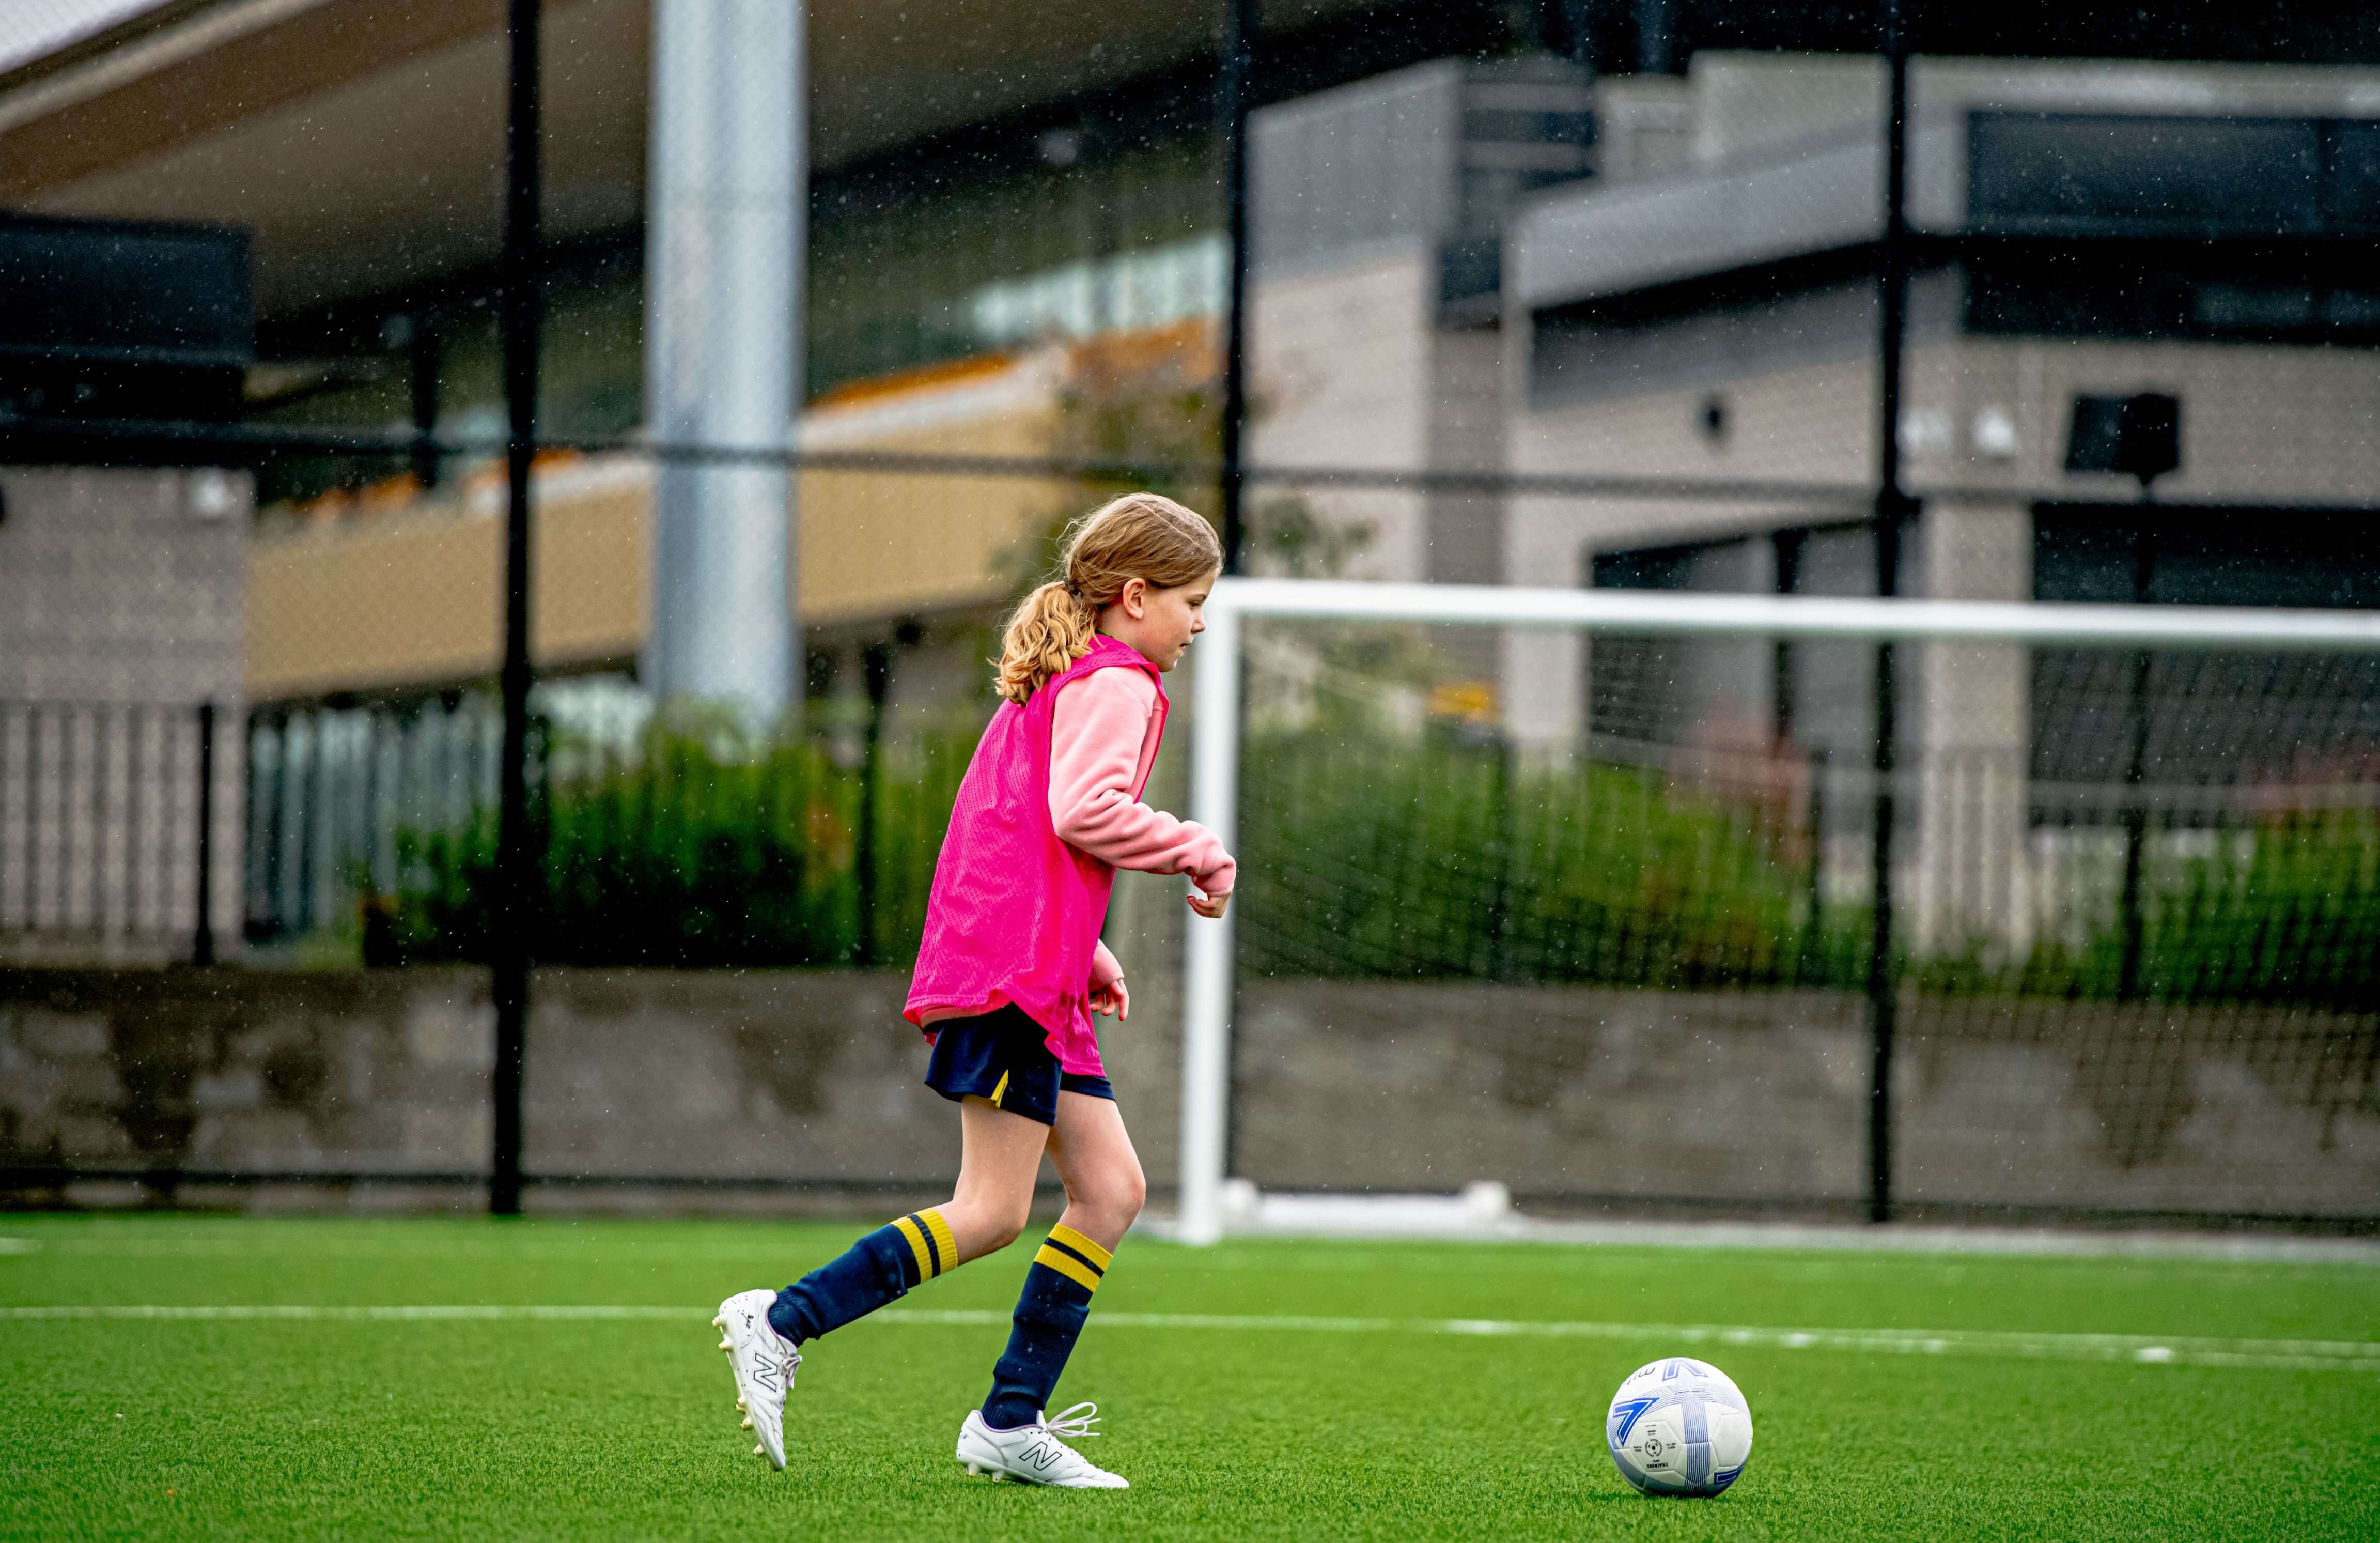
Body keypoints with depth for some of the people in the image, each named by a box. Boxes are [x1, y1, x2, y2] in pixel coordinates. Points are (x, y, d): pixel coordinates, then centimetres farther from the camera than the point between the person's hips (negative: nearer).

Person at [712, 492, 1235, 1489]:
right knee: (991, 1212, -11)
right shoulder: (1115, 684, -6)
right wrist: (1198, 853, -11)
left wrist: (1084, 953, 20)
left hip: (1041, 979, 11)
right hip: (1014, 970, -11)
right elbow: (1082, 809, -22)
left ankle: (1012, 1423, 4)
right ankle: (780, 1326, -9)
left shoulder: (1052, 683, 25)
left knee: (1111, 1190, 6)